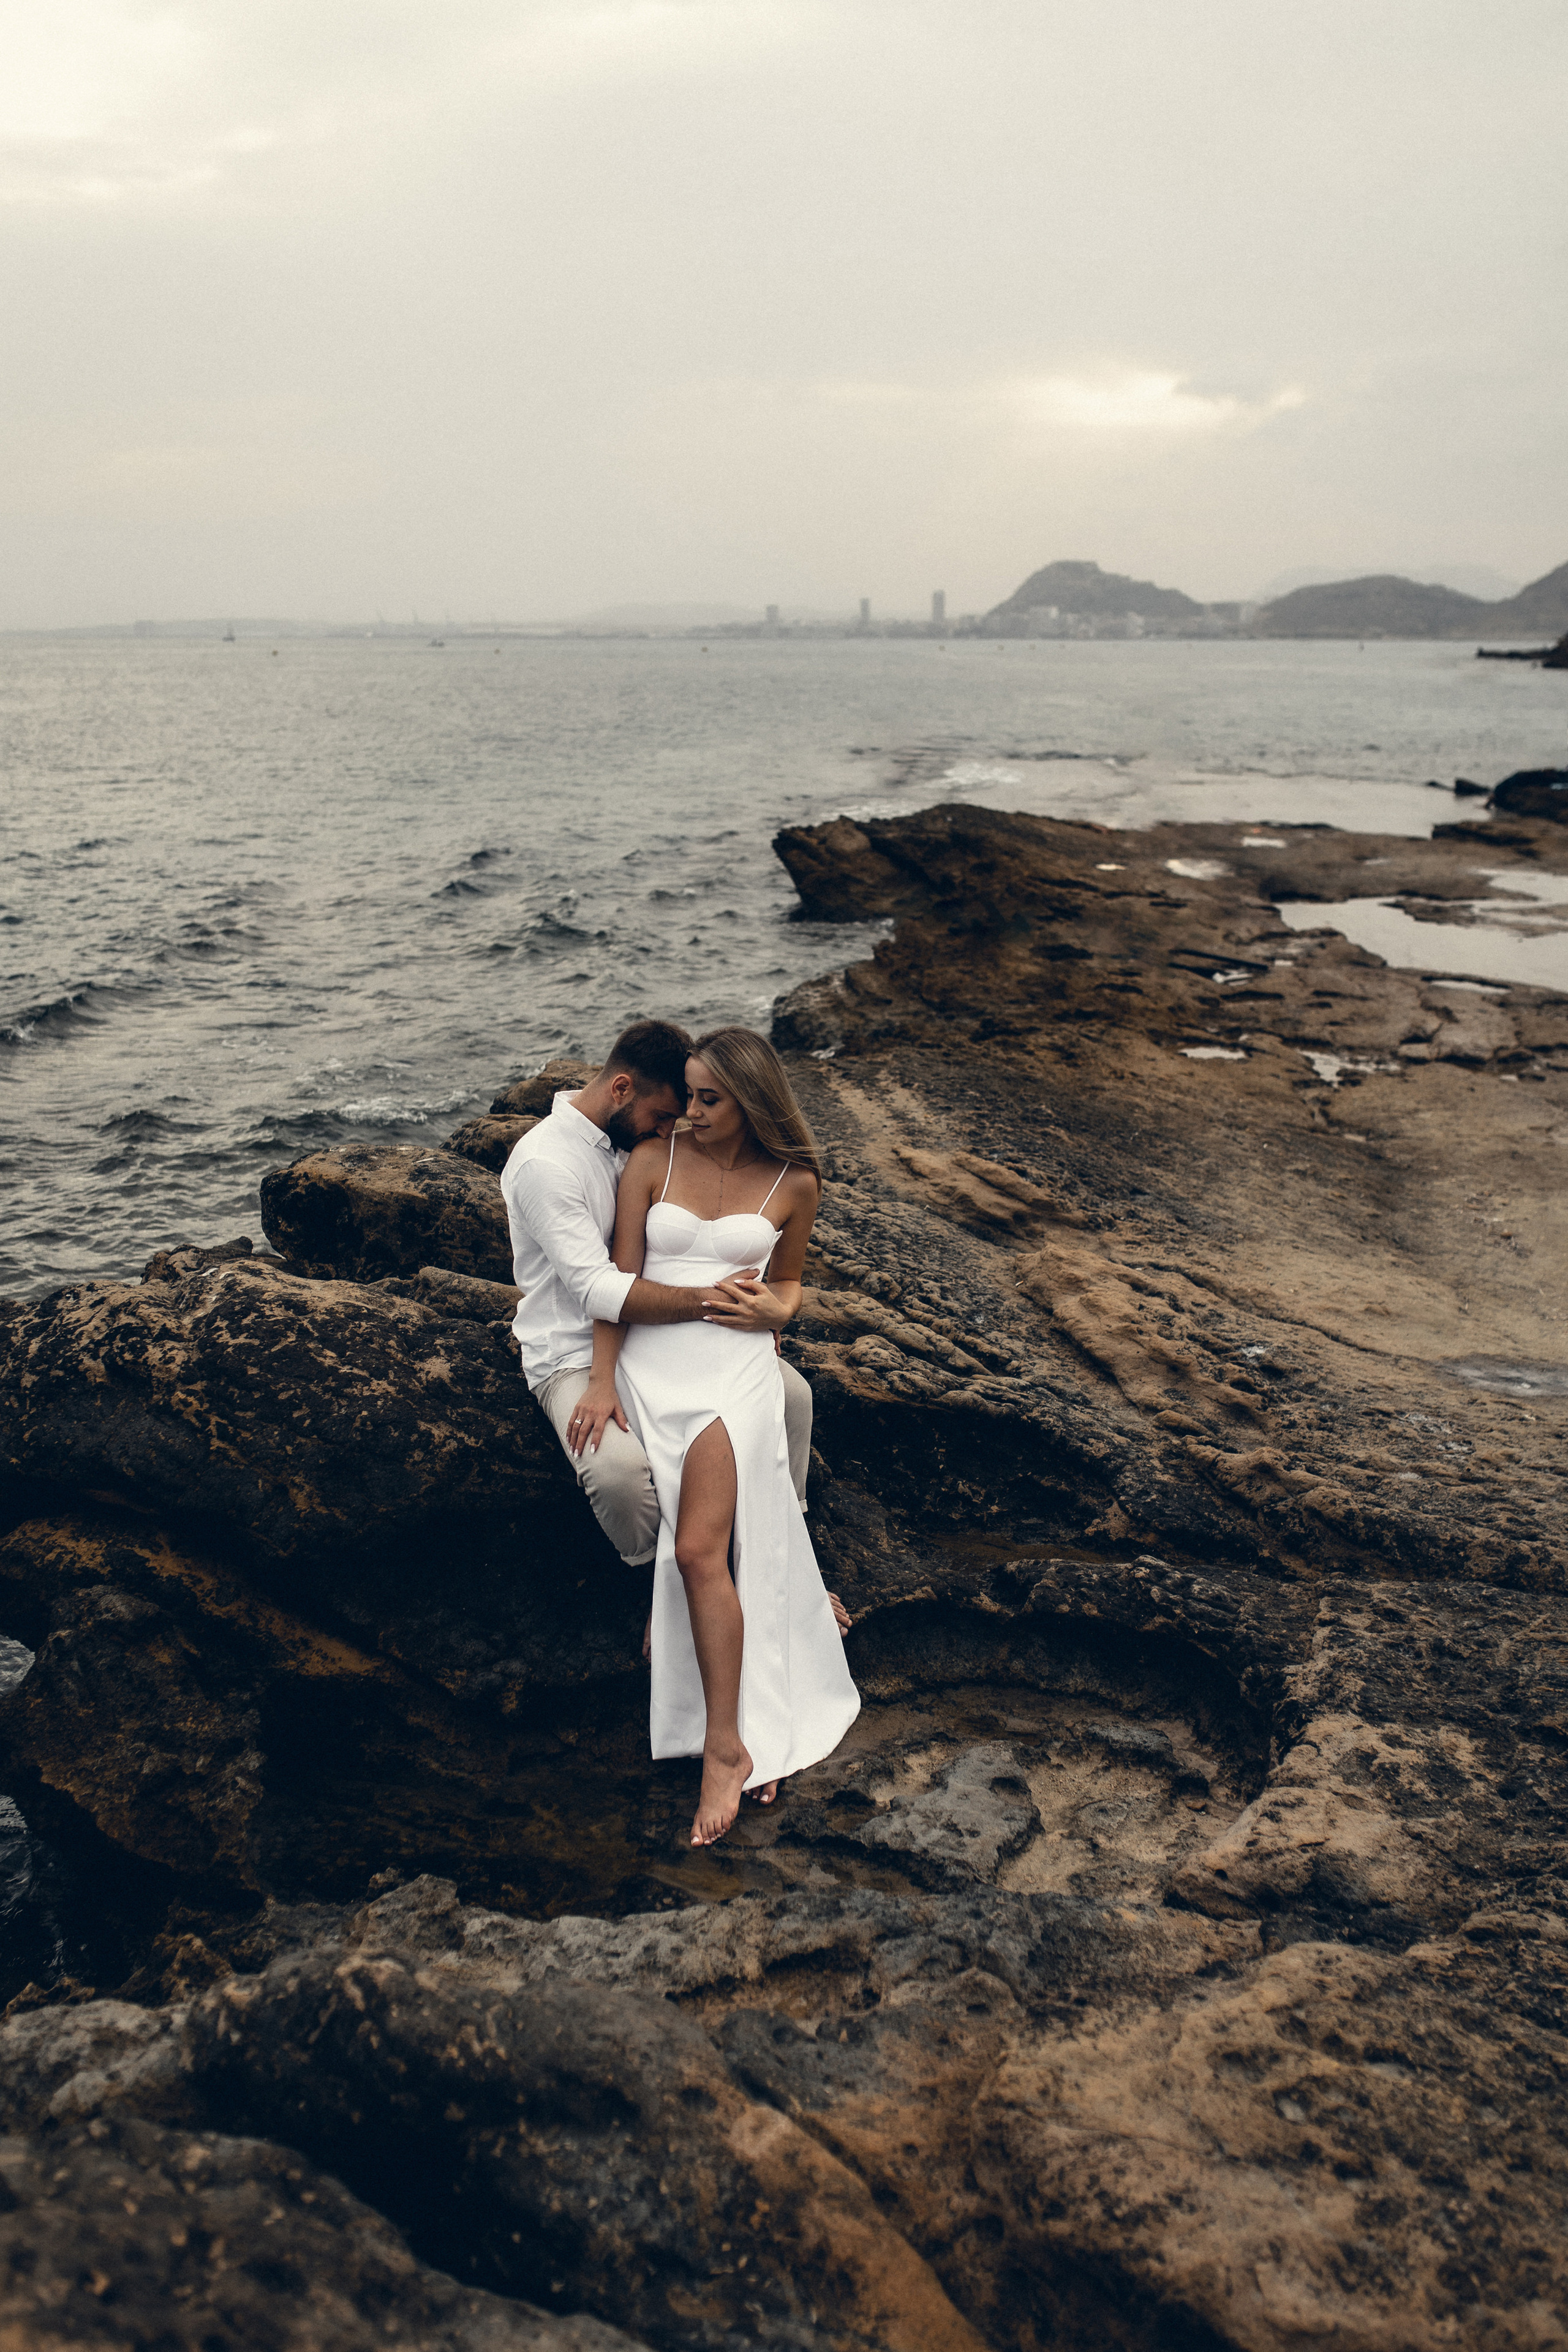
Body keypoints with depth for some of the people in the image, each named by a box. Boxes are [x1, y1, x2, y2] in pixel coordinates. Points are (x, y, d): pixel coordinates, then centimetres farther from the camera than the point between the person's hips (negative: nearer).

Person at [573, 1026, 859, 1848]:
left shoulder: (793, 1184, 8)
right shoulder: (654, 1159, 7)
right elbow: (620, 1277, 5)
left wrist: (773, 1307, -2)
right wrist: (603, 1381, -3)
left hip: (735, 1366, -2)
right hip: (652, 1363, 2)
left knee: (701, 1550, -17)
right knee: (712, 1551, -10)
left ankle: (723, 1747, -11)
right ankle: (749, 1734, 3)